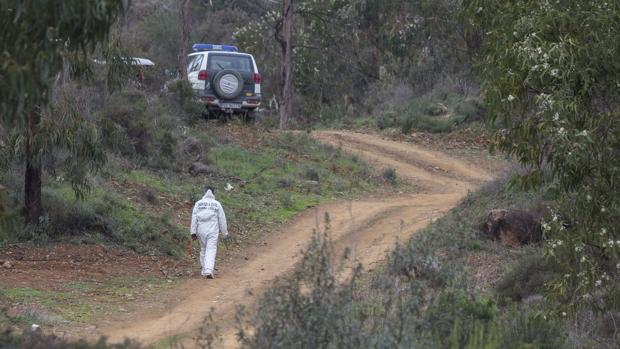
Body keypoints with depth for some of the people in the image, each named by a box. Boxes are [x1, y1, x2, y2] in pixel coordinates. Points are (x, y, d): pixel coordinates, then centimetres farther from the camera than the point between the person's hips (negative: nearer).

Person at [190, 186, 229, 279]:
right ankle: (209, 270, -20)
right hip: (213, 231, -2)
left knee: (203, 249, 17)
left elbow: (194, 218, 2)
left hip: (201, 230, 2)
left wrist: (193, 232, 4)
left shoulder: (198, 203, 5)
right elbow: (222, 219, 5)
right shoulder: (217, 204, 2)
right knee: (211, 250, -6)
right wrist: (225, 232, 15)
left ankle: (204, 270, 21)